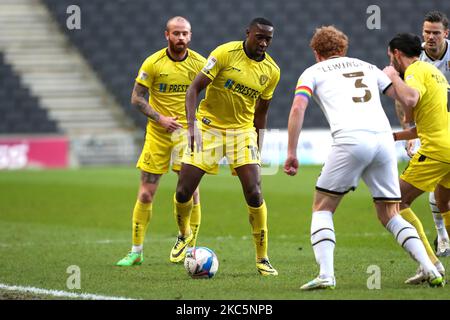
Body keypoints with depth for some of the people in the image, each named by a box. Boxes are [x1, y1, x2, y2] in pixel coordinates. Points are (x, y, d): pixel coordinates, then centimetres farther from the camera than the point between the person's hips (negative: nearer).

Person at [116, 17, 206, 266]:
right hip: (157, 134, 0)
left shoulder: (199, 63, -2)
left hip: (188, 132, 1)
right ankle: (136, 251, 10)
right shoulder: (153, 63, -6)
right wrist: (160, 118, -13)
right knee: (146, 194, 0)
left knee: (191, 193, -3)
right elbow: (137, 98, -3)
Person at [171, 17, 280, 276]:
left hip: (242, 130, 2)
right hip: (208, 126, -2)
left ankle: (263, 259, -2)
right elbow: (194, 89, -13)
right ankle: (185, 235, 29)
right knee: (183, 192, -4)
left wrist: (258, 148, 12)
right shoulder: (225, 53, -14)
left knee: (254, 193, -14)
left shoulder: (271, 71, -1)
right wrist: (192, 126, -25)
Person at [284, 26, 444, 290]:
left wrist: (291, 154, 2)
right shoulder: (368, 67, 28)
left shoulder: (313, 72, 18)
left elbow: (298, 108, 2)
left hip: (350, 141, -4)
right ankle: (431, 269, 0)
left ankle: (326, 275, -8)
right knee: (390, 215, 15)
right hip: (383, 138, 4)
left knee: (322, 209, 11)